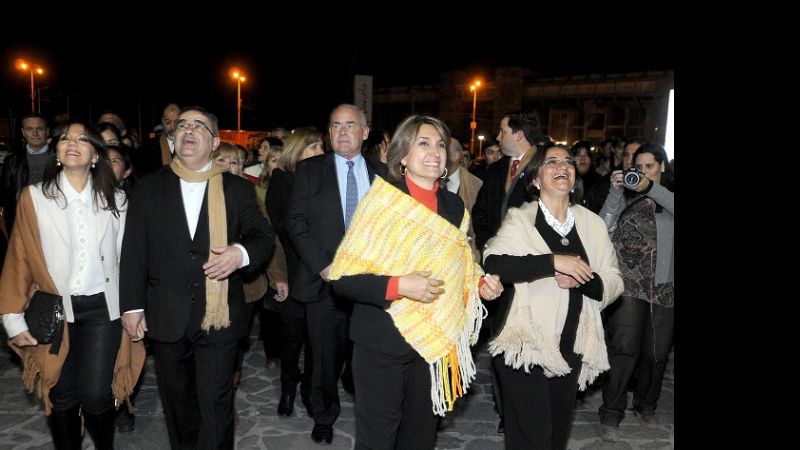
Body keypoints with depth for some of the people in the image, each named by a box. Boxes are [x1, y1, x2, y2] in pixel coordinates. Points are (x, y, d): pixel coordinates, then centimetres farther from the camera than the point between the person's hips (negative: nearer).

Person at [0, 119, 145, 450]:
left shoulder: (115, 199, 4)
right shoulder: (34, 197, 0)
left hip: (102, 307, 0)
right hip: (54, 310, 0)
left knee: (96, 396, -4)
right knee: (61, 396, 9)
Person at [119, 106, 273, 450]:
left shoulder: (237, 189, 4)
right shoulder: (148, 188, 7)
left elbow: (263, 236, 5)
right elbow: (134, 251, 5)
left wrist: (242, 252, -17)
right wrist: (132, 306, 0)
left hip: (218, 316, -2)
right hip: (166, 317, 2)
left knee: (216, 403, 2)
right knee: (177, 400, 16)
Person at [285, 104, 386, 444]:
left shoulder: (380, 174, 9)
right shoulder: (309, 169, 5)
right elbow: (296, 221, -1)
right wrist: (322, 265, -10)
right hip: (324, 278, 0)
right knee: (326, 354, 8)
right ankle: (324, 416, 30)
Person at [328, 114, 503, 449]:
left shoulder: (454, 206, 4)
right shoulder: (381, 200, -11)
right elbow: (343, 278, -14)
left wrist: (480, 285, -2)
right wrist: (398, 286, -27)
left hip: (435, 342, 5)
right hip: (381, 343, -4)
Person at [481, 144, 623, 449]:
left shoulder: (592, 224, 6)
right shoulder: (520, 219, -6)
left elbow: (613, 284, 6)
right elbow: (492, 263, -22)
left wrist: (580, 279, -14)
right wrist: (554, 262, -26)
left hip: (571, 352, 5)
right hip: (525, 347, -4)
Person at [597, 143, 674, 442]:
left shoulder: (668, 194, 8)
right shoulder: (625, 195, 5)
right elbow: (604, 228, -5)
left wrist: (652, 188, -23)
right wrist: (614, 191, -13)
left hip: (665, 286, 2)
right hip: (629, 283, -2)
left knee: (657, 351, 11)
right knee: (624, 348, -10)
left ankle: (646, 406, 33)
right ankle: (611, 413, 3)